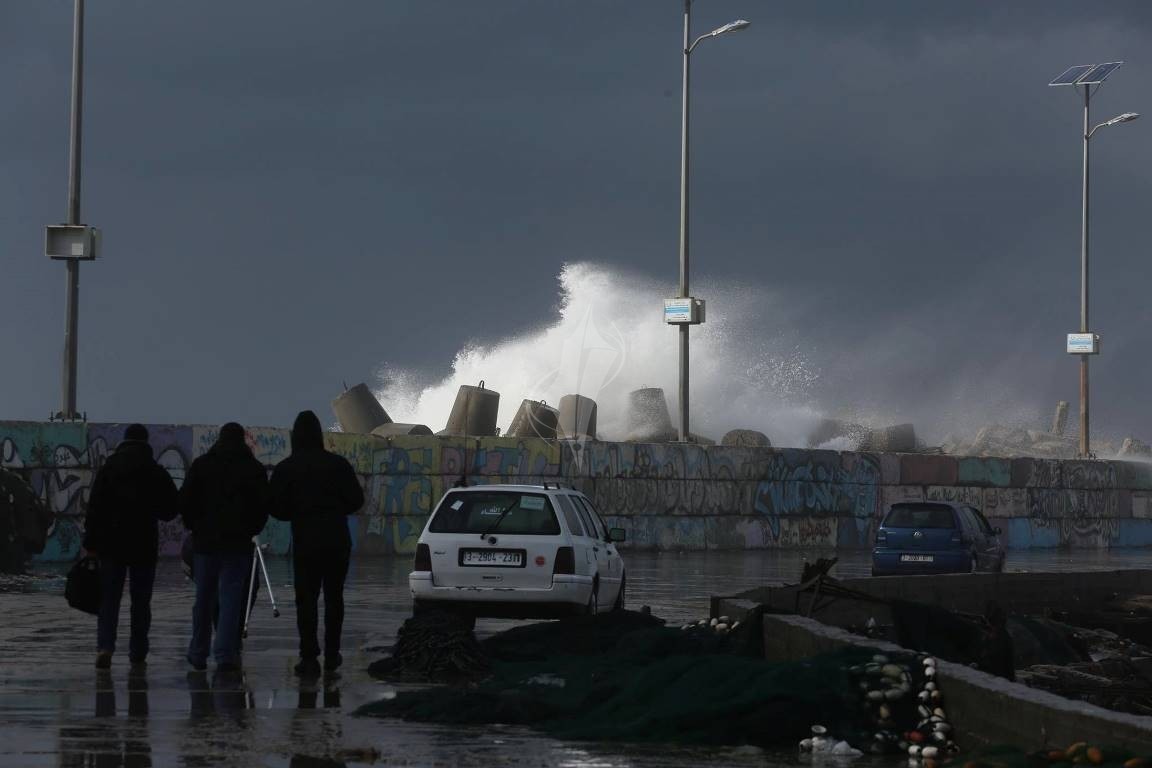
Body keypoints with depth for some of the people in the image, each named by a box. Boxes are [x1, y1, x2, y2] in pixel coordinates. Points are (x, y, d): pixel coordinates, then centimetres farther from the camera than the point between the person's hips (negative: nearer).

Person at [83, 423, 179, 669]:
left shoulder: (108, 469, -1)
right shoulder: (157, 473, -1)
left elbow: (94, 509, -4)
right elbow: (171, 510, 4)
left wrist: (90, 543, 0)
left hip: (112, 544, 0)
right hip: (145, 545, 0)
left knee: (109, 599, 3)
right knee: (141, 601, 9)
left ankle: (105, 646, -15)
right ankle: (138, 653, 10)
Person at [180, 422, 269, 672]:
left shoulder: (201, 465, 2)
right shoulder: (254, 469, 0)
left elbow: (185, 501, 0)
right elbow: (263, 505, -1)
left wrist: (194, 527, 12)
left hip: (205, 541, 1)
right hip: (239, 542, -1)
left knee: (204, 598, 11)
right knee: (231, 599, -2)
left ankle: (198, 653, 17)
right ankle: (225, 654, -10)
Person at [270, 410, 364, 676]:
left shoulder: (285, 469, -4)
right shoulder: (338, 464, -1)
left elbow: (277, 508, -3)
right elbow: (356, 501, 1)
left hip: (305, 539, -2)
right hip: (338, 539, 2)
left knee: (306, 598, 0)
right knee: (334, 596, 13)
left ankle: (309, 657, -8)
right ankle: (331, 654, 16)